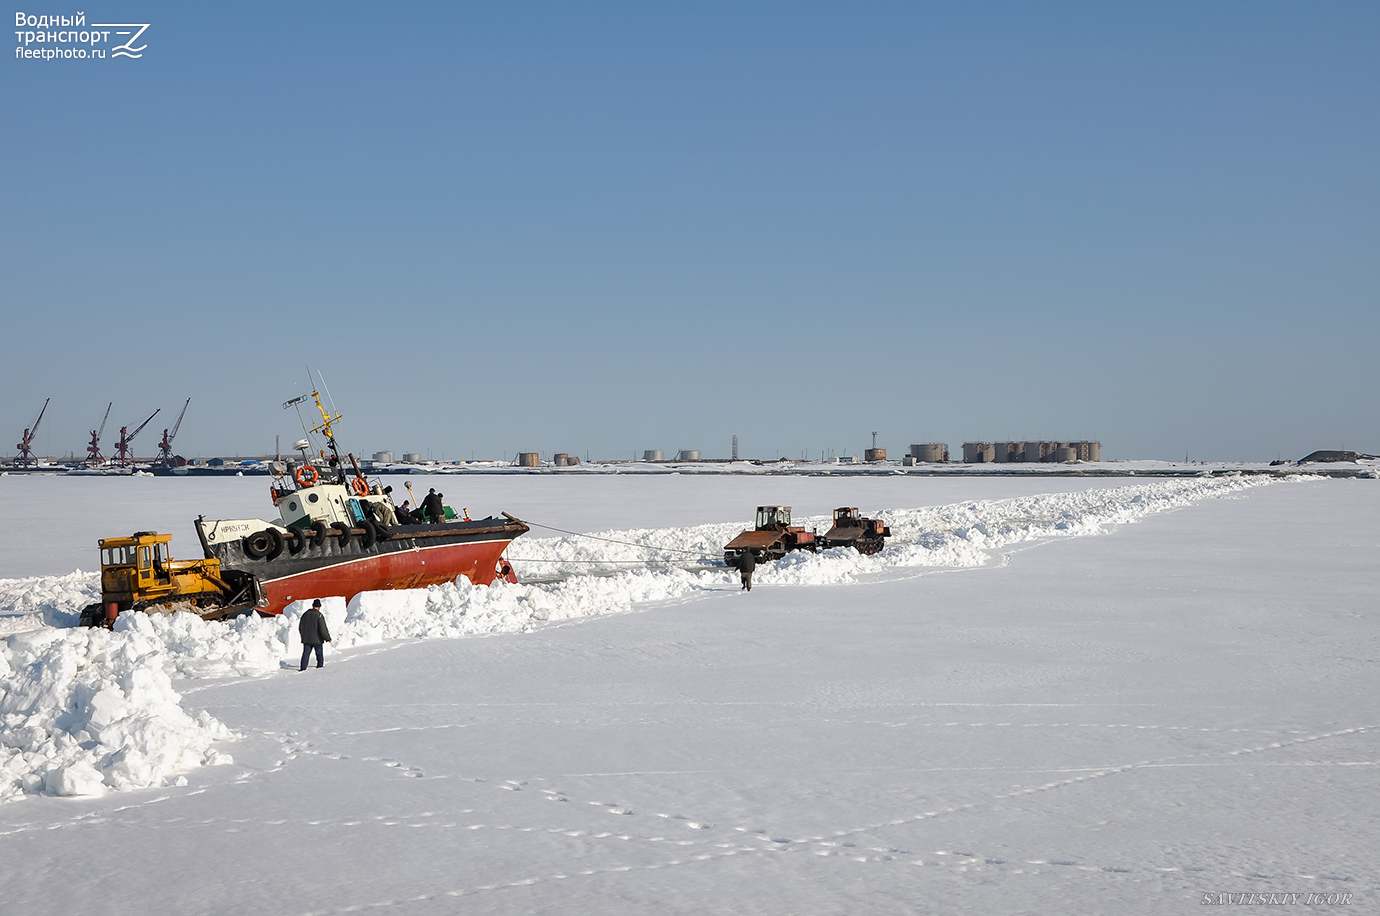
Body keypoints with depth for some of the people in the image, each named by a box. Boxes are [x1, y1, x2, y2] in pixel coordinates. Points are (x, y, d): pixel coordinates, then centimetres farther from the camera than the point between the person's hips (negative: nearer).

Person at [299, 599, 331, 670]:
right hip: (317, 639, -4)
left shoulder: (305, 614, 6)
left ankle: (303, 667, -5)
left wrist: (304, 636, 25)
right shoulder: (319, 615, -11)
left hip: (306, 639, 4)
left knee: (306, 653, 4)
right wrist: (327, 638, -5)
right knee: (319, 654, 9)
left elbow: (300, 627, 13)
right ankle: (320, 666, 11)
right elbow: (323, 629, -15)